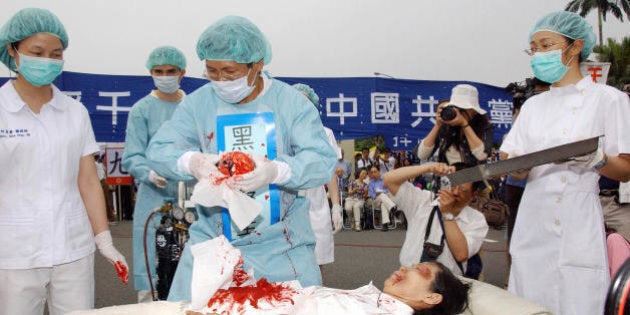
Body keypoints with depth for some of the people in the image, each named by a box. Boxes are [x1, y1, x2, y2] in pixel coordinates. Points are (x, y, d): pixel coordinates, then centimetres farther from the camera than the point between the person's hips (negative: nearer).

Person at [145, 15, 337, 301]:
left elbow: (323, 160, -14)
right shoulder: (197, 103, 0)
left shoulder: (291, 101, -6)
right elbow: (159, 150, -5)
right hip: (211, 242, 1)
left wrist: (276, 170, -35)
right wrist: (191, 162, -29)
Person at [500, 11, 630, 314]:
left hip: (578, 224, -4)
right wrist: (518, 167, -13)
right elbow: (517, 172, 9)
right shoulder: (532, 105, 12)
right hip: (534, 222, 4)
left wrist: (597, 160, -21)